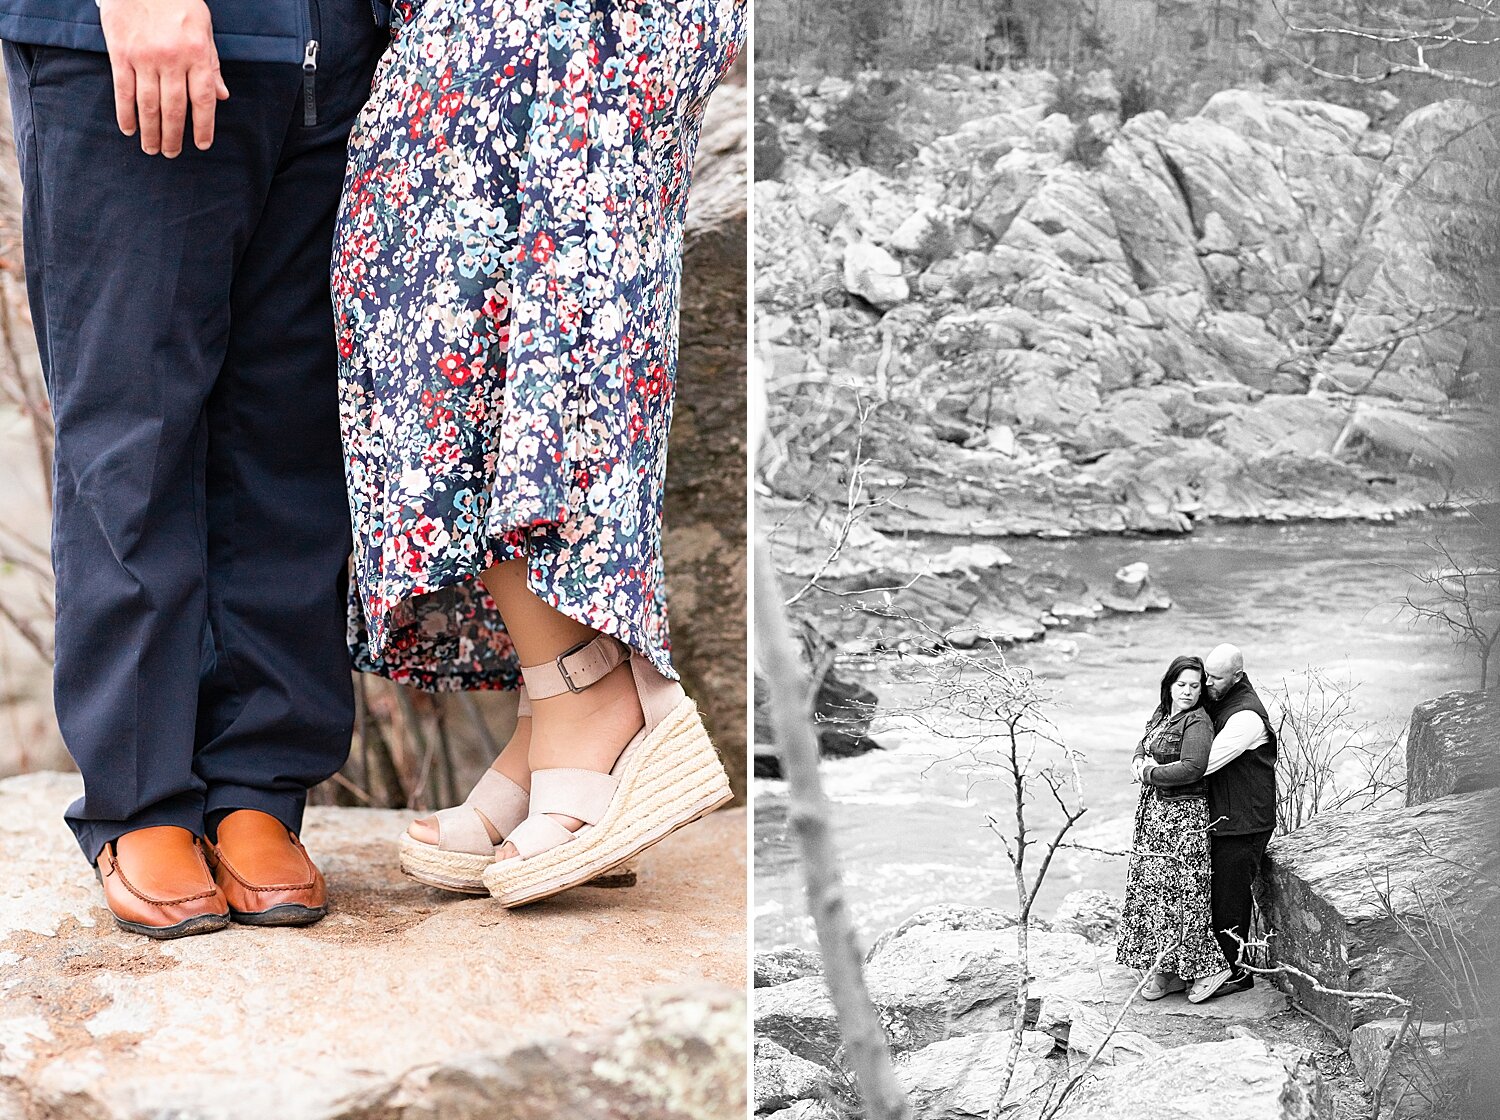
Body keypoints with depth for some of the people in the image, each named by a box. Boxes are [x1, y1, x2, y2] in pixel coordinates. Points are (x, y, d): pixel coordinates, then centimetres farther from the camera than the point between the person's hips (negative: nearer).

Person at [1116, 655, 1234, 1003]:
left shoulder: (1197, 722, -15)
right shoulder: (1161, 714, 12)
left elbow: (1192, 768, -26)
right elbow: (1143, 745, 22)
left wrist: (1150, 773, -14)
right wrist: (1139, 763, -2)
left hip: (1183, 814, -9)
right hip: (1154, 810, 9)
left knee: (1181, 890, -6)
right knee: (1152, 887, 9)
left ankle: (1210, 966, 5)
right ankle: (1167, 971, 15)